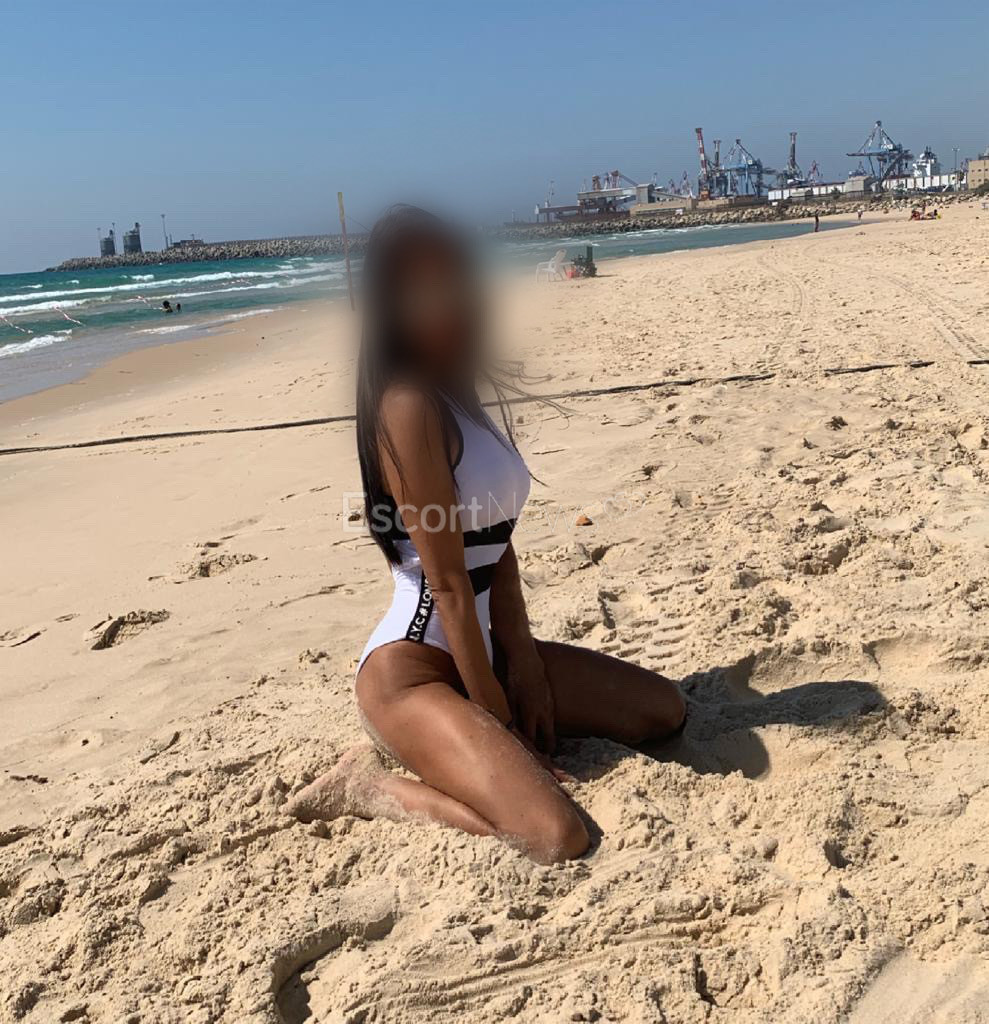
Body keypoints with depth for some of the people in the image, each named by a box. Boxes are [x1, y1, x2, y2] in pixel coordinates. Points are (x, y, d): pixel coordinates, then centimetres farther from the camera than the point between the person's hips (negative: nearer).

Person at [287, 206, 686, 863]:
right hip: (413, 667, -9)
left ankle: (459, 743, 14)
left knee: (662, 709, 14)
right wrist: (497, 720, -13)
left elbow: (498, 548, 7)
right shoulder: (408, 406, -19)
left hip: (479, 648, 10)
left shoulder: (460, 397, 11)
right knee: (556, 838, -26)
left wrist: (524, 670, 1)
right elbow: (448, 582, -19)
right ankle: (372, 788, -2)